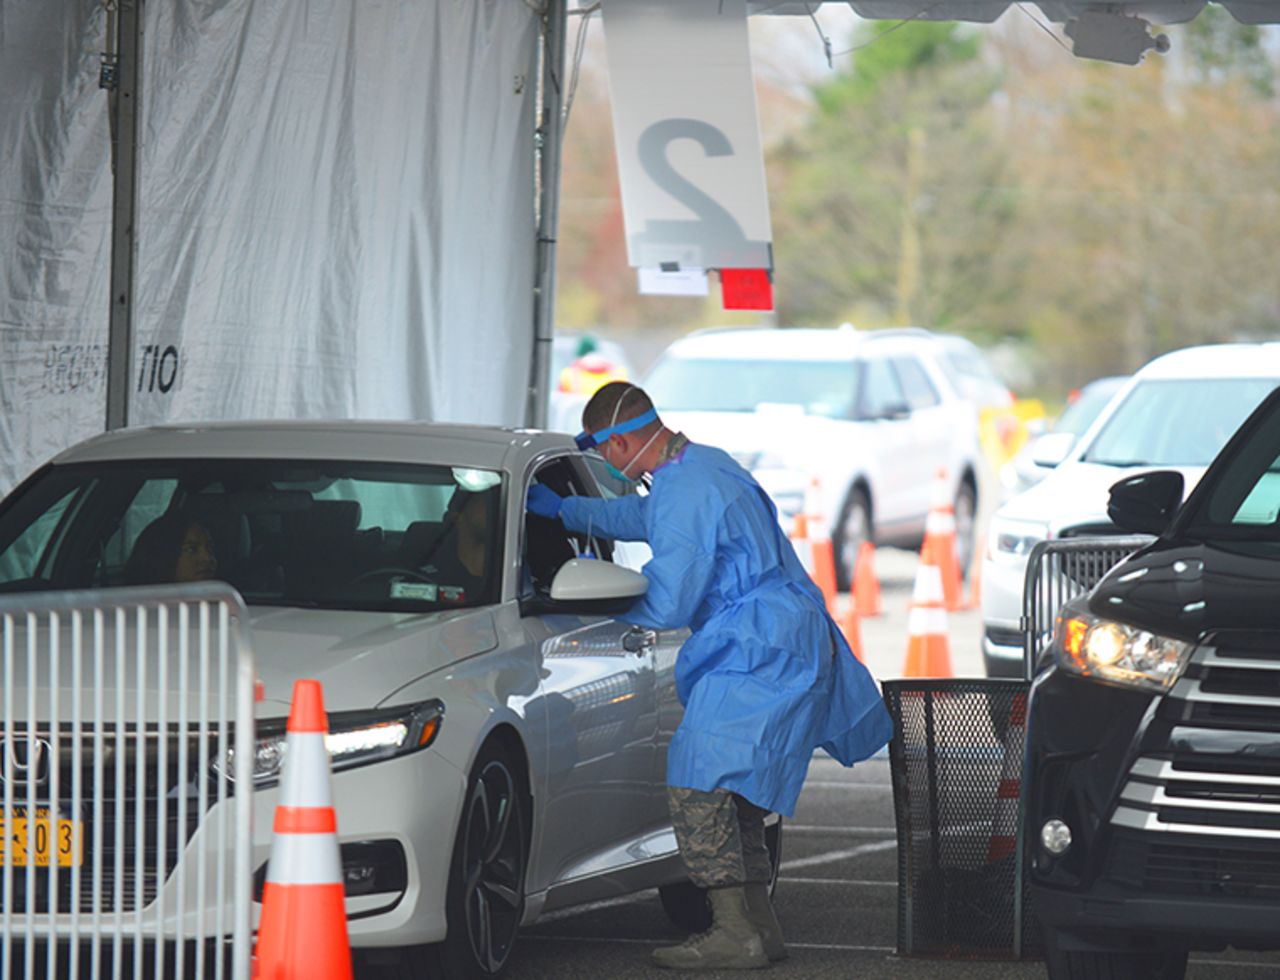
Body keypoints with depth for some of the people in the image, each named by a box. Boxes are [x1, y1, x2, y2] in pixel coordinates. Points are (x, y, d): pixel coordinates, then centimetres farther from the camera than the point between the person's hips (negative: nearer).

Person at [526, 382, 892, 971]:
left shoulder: (686, 492, -19)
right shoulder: (704, 465, 15)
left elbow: (667, 607, -18)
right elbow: (642, 517, 37)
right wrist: (562, 510, 43)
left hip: (760, 657, -11)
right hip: (788, 649, 11)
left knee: (697, 788, -13)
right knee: (732, 791, 15)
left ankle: (735, 934, -14)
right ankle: (759, 925, 18)